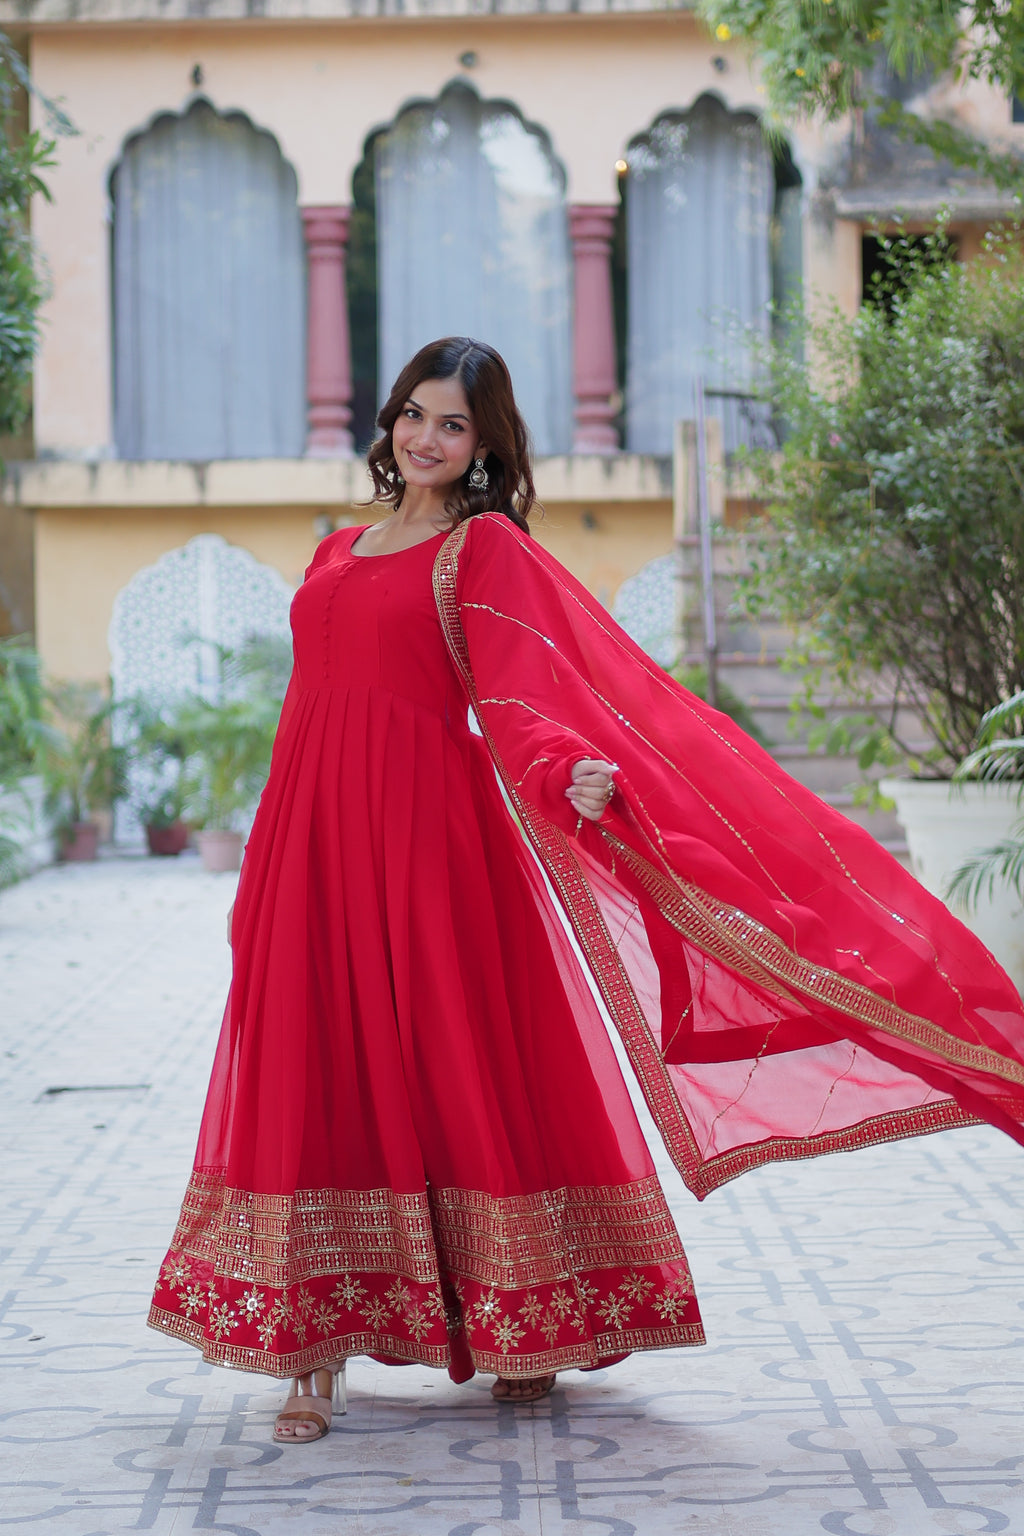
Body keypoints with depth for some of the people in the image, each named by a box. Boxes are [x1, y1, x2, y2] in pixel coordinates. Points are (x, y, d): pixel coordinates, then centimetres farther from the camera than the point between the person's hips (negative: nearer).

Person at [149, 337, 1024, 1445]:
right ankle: (315, 1351, 4)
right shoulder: (338, 553, 18)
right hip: (314, 835, 5)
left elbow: (520, 689, -13)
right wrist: (264, 874, 20)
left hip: (428, 833, -5)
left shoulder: (486, 549, 0)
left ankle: (520, 1329, 14)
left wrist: (572, 768, -35)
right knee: (314, 1077, 1)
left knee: (459, 1062, 0)